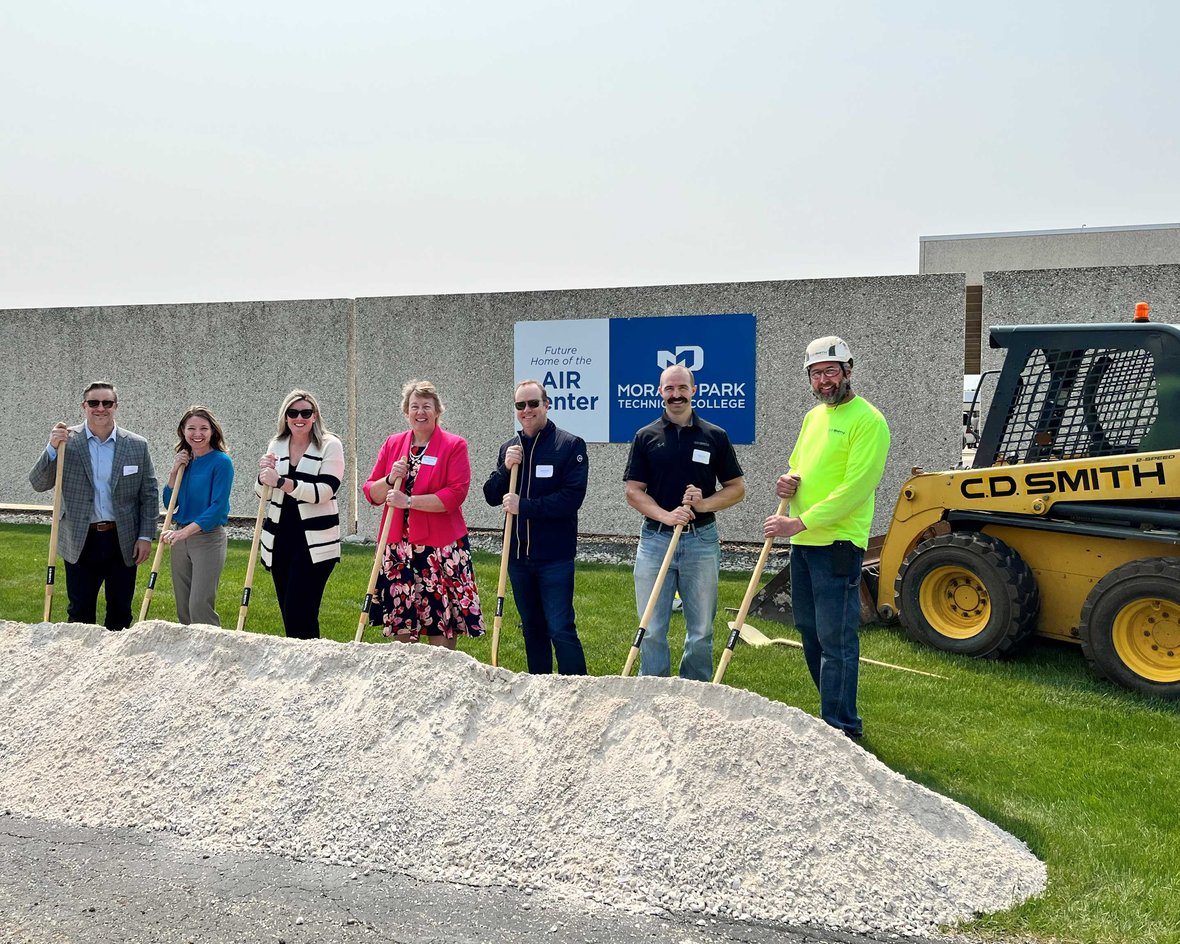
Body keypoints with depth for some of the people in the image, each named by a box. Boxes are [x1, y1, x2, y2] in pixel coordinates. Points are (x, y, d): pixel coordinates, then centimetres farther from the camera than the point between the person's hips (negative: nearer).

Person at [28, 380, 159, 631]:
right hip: (80, 542, -1)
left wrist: (146, 536, -3)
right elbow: (38, 484, -4)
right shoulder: (66, 442, -1)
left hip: (123, 542, 1)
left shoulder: (137, 446, 1)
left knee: (120, 612, 10)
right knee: (80, 612, 8)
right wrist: (52, 448, -19)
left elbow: (149, 495, 3)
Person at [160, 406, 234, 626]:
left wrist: (185, 531, -25)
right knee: (182, 607, 11)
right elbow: (169, 503, 11)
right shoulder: (184, 461, 10)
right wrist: (175, 471, -2)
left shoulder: (221, 462, -10)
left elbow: (218, 507, -17)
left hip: (208, 537, -7)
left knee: (200, 607, -11)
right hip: (180, 538, 7)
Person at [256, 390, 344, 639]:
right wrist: (264, 475, -7)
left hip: (315, 543, -6)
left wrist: (282, 482, -25)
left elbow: (325, 490, -17)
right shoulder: (276, 446, 12)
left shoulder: (330, 446, -4)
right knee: (287, 613, 10)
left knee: (298, 612, -12)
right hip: (280, 539, 6)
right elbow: (264, 494, 14)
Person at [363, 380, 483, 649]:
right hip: (398, 547, 4)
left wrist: (409, 501, -17)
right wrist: (390, 479, -10)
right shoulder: (392, 444, 10)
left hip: (441, 548, -4)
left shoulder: (454, 446, -3)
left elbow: (456, 494, -14)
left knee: (441, 626, -1)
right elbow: (371, 493, 11)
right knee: (402, 626, 8)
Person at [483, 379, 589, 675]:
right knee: (532, 628, 15)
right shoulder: (509, 448, 12)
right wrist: (505, 468, -9)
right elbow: (491, 496, 9)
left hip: (555, 556, -6)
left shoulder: (570, 445, -7)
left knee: (560, 629, -8)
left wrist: (524, 505, -18)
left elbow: (572, 498, -17)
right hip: (517, 554, 6)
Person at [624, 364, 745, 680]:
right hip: (655, 539, 0)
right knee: (652, 630, 3)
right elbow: (633, 492, 2)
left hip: (701, 540, 0)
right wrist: (666, 515, -15)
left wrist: (704, 504, -12)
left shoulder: (715, 436, 4)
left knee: (701, 630, 8)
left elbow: (737, 488, 7)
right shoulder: (646, 437, 5)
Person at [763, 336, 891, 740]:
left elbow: (855, 489, -18)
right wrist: (786, 483, 1)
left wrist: (800, 522, -20)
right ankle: (835, 710, 30)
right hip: (803, 542, 9)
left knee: (836, 639, -5)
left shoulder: (867, 420, -11)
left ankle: (839, 728, 4)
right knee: (809, 631, 16)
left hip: (838, 543, -9)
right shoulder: (813, 417, 16)